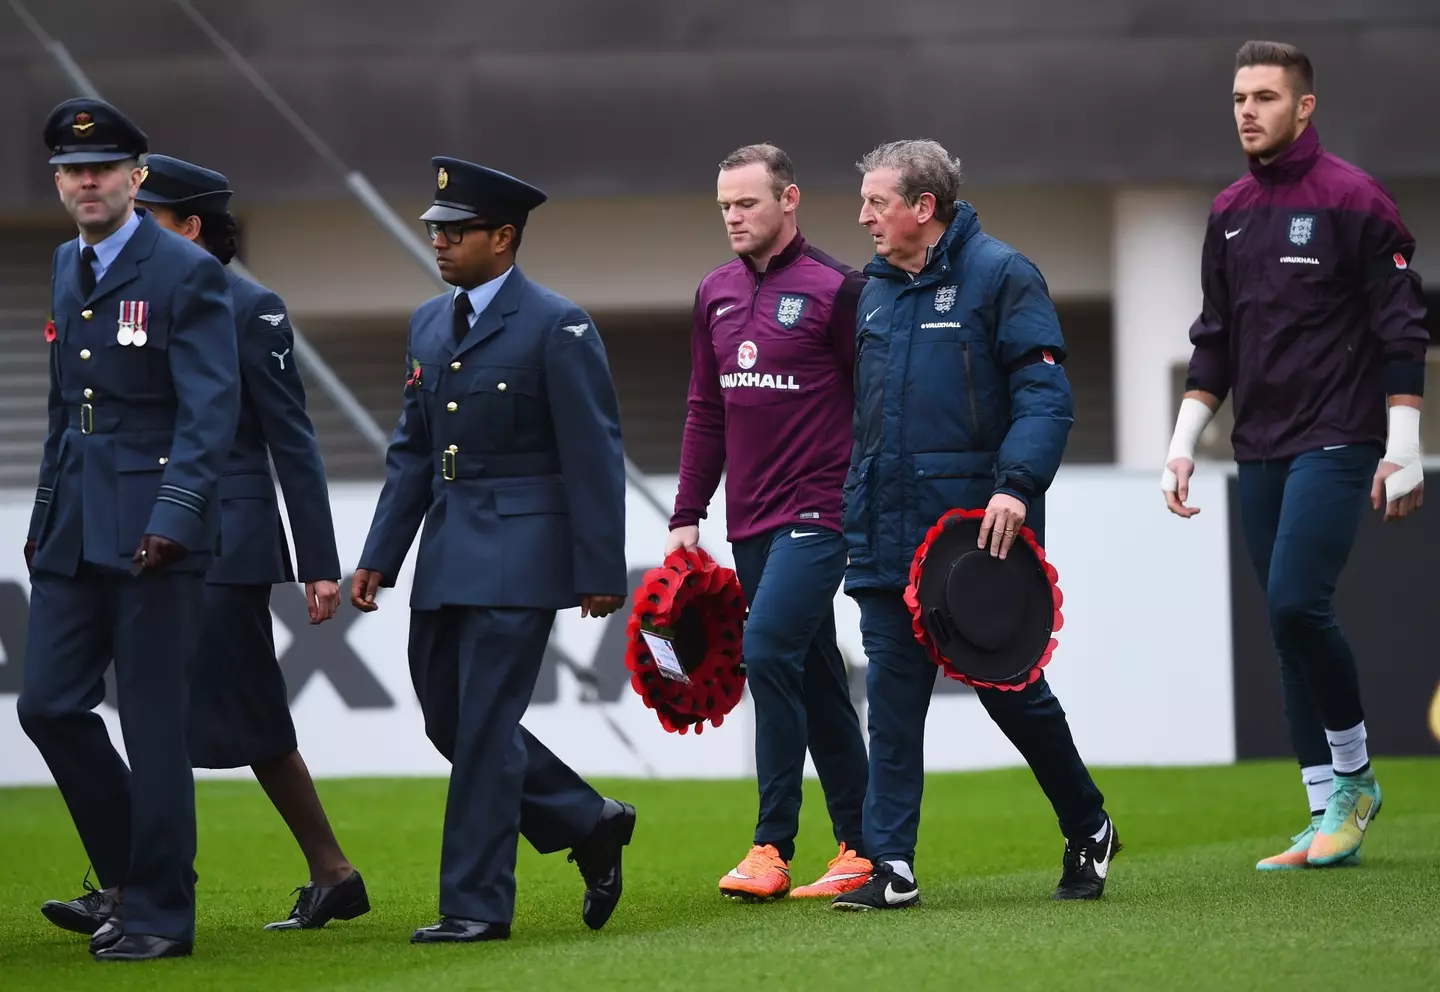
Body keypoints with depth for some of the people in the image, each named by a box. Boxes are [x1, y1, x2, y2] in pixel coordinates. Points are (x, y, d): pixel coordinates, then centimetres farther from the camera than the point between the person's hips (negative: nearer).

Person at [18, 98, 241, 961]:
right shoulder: (68, 268, 15)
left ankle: (160, 915, 5)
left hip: (155, 531, -7)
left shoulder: (187, 273, -8)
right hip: (74, 530, 7)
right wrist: (45, 513, 17)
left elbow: (210, 411, -14)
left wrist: (173, 517, -23)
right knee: (51, 706, 3)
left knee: (153, 724, -3)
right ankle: (133, 872, 19)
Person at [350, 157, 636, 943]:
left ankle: (477, 905, 0)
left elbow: (594, 456, -11)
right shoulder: (430, 324, 12)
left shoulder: (556, 327, -10)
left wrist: (600, 572, -13)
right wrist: (379, 556, 10)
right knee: (450, 722, 10)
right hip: (446, 554, 8)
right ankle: (591, 827, 27)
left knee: (483, 728, -8)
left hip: (519, 554, -8)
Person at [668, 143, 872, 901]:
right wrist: (686, 516, 14)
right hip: (750, 520, 7)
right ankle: (859, 846, 15)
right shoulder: (715, 296, 13)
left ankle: (773, 846, -15)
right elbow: (706, 413, 18)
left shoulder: (836, 290, -7)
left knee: (768, 649, -19)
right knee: (814, 677, 10)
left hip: (816, 512, -7)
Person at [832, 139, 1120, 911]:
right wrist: (856, 510, 16)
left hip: (979, 528, -6)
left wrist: (1016, 485, -24)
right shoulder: (873, 289, 14)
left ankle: (1088, 831, 23)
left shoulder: (1000, 275, -6)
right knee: (892, 696, -1)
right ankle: (891, 866, -1)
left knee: (1010, 690, 2)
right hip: (887, 540, 6)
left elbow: (1045, 396, -12)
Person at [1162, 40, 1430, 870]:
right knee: (1288, 626, 4)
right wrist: (1183, 442, 12)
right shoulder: (1230, 213, 13)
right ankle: (1330, 816, 9)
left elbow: (1402, 329, -7)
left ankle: (1353, 774, -1)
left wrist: (1404, 447, -12)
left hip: (1336, 443, -7)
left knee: (1297, 600, -19)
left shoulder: (1353, 200, -6)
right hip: (1261, 452, 7)